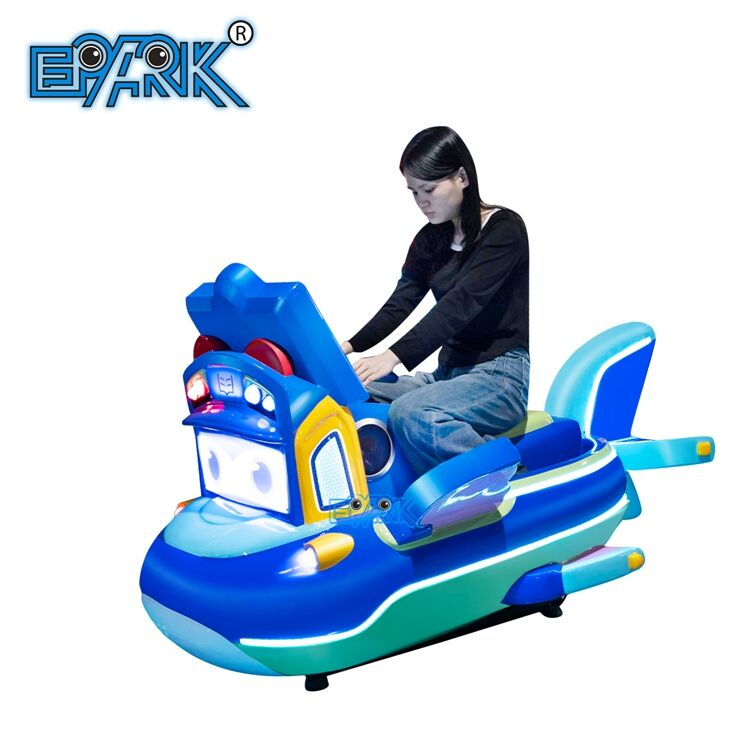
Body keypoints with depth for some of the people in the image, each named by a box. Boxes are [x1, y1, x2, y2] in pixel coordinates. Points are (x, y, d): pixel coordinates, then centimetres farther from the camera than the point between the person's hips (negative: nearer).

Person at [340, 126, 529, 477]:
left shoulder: (504, 228, -9)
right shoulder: (430, 240, 14)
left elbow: (462, 302, -22)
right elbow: (400, 303, 4)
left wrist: (395, 355, -32)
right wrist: (351, 346, -14)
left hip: (502, 373, -8)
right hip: (450, 371, 8)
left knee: (411, 414, -34)